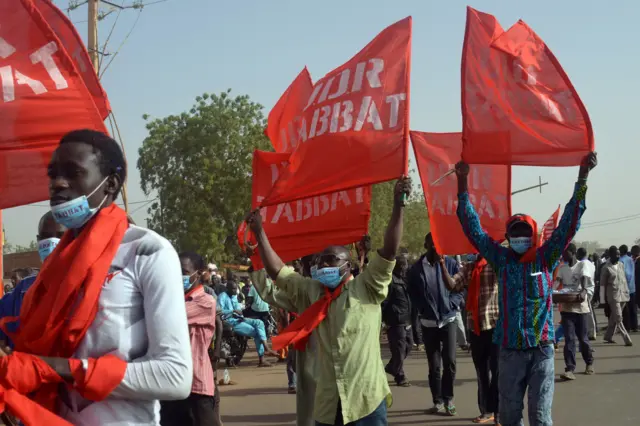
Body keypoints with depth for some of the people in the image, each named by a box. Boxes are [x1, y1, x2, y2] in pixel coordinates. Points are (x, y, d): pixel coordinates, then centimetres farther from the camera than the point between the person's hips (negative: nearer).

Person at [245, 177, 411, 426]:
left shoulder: (366, 288, 0)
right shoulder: (311, 291, 12)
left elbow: (389, 251, -10)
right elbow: (277, 272, 13)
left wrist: (398, 206, -19)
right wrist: (259, 234, 6)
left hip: (366, 398, -4)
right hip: (327, 402, 4)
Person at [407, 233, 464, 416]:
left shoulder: (451, 263, -3)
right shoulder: (416, 268, -2)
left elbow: (458, 290, -2)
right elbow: (412, 294, 7)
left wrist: (451, 304, -15)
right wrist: (422, 309, -2)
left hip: (449, 319, -1)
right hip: (429, 322, 1)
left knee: (449, 361, -10)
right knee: (434, 365, 6)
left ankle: (448, 399, 3)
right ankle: (438, 401, 16)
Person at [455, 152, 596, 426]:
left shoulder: (545, 258, 3)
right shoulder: (501, 259, 6)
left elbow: (569, 223, -1)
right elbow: (473, 228, 5)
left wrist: (583, 176, -7)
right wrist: (462, 182, 0)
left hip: (542, 348, -1)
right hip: (510, 349, 2)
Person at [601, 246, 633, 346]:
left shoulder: (621, 265, 10)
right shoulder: (606, 268, -7)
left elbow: (624, 279, 16)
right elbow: (603, 283, -3)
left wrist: (627, 292, 12)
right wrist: (605, 298, -4)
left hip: (623, 295, 6)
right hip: (613, 296, -6)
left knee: (614, 318, 12)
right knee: (618, 318, -8)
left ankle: (608, 336, 24)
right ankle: (627, 339, -11)